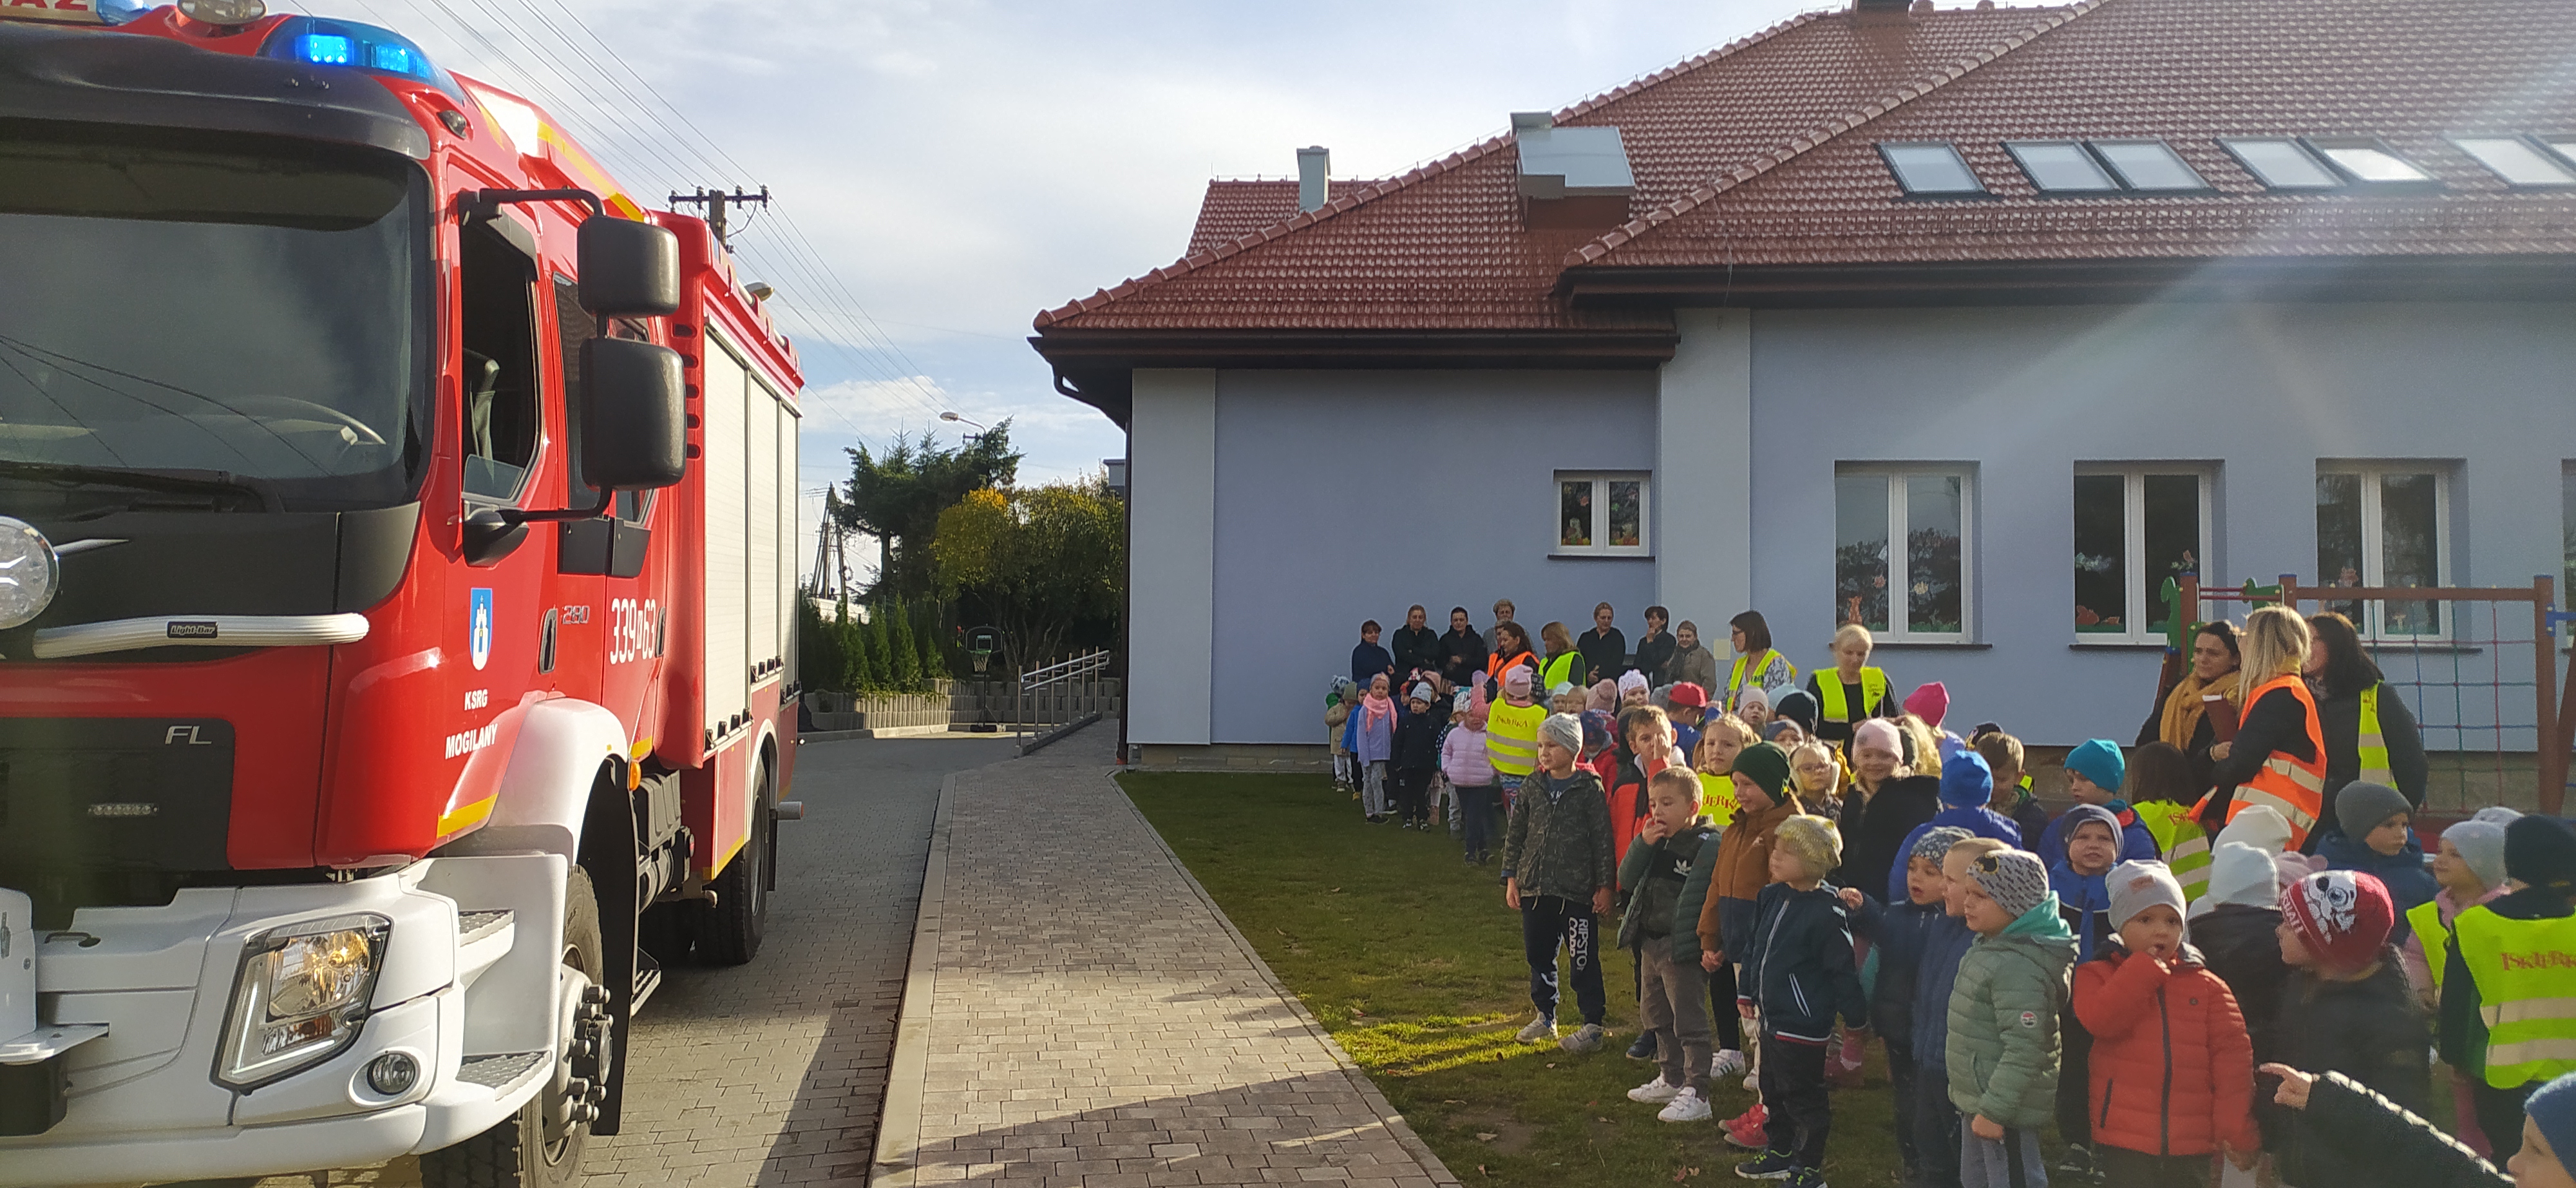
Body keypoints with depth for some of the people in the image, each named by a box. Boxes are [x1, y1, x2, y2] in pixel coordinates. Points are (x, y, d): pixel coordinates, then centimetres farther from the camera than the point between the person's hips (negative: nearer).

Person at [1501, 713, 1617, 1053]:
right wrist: (1511, 878, 7)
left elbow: (1602, 838, -6)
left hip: (1577, 889, -5)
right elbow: (1515, 834, 11)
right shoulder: (1532, 786, 6)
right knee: (1538, 955, 14)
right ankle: (1545, 1017, 30)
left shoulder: (1589, 788, -7)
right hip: (1534, 887, 5)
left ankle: (1593, 1025, 10)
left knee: (1582, 960, 1)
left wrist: (1604, 885, -7)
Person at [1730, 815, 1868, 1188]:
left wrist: (1857, 1016, -11)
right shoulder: (1772, 897, 3)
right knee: (1772, 1089, 22)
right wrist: (1746, 990, 20)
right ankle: (1778, 1153, 39)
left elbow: (1843, 969, -16)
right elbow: (1755, 948, 15)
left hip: (1802, 1024, -9)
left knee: (1802, 1096, 3)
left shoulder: (1828, 911, -21)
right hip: (1772, 1014, 9)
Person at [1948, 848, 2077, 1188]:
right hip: (1976, 1101, 11)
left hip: (2005, 1107, -11)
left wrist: (1994, 1109, -26)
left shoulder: (2019, 967, -25)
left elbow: (2023, 1049, -28)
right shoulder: (1987, 948, 8)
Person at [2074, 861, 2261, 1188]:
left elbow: (2232, 1054, 2)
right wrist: (2144, 970, -13)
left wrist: (2235, 1128, -7)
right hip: (2124, 1144, -2)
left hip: (2191, 1147, 2)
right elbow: (2099, 1019, -18)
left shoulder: (2207, 986, 8)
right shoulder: (2099, 975, 4)